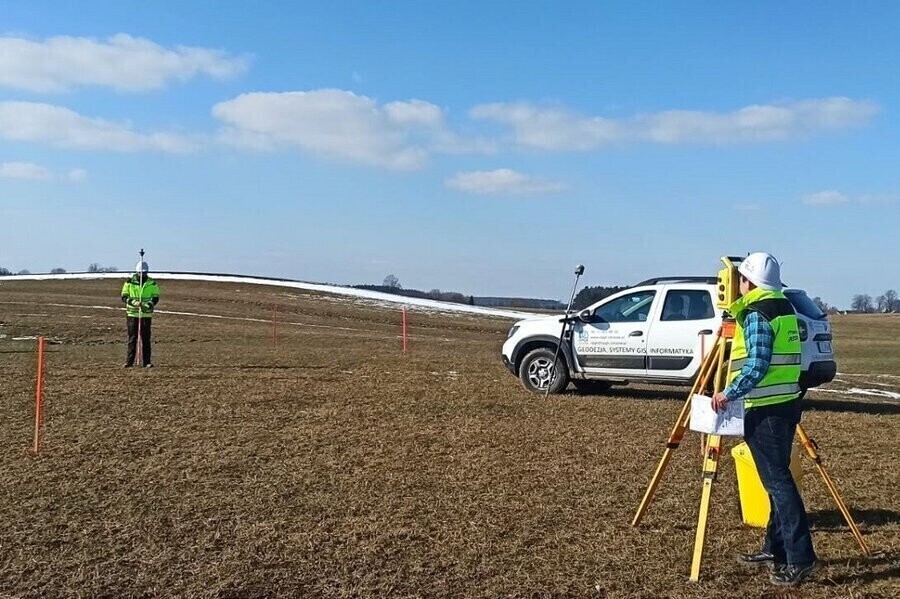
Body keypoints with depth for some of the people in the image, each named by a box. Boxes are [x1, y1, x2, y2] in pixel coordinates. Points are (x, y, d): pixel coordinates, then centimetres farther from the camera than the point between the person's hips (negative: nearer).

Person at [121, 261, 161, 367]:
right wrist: (134, 302, -18)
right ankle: (129, 361, 6)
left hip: (146, 314, 1)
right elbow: (124, 297, 0)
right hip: (132, 313, -1)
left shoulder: (152, 283, 4)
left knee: (146, 338, 2)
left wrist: (148, 305, -16)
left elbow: (156, 297, 3)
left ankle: (147, 361, 6)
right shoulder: (129, 282, 2)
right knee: (132, 338, 1)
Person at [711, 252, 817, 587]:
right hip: (787, 403, 10)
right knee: (777, 476, 15)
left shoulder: (756, 314, -14)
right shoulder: (785, 308, 15)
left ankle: (800, 558, -9)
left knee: (777, 480, -8)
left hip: (766, 409, -10)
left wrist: (729, 394, -17)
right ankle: (775, 548, 22)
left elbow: (756, 366, -21)